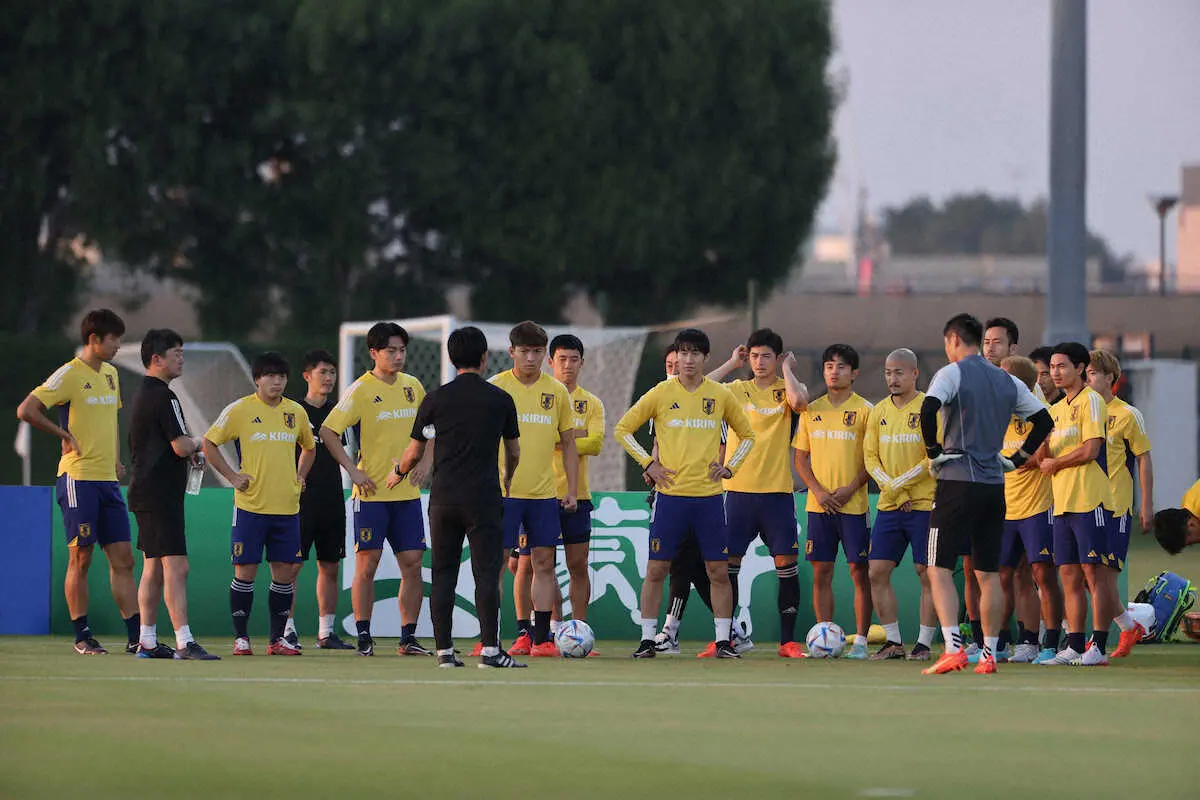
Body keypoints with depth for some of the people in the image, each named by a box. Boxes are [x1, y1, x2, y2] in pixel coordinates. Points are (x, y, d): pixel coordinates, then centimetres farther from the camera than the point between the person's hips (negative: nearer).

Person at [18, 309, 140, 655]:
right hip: (78, 478, -7)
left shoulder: (110, 374, 15)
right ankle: (82, 637, 4)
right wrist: (65, 435, -10)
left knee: (123, 559, 3)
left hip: (108, 480, 7)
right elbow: (26, 410, -15)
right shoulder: (70, 374, -9)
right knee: (80, 559, -2)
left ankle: (136, 636, 3)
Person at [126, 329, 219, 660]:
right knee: (176, 567, -14)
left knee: (153, 568, 13)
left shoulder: (141, 396, 18)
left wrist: (189, 453, 13)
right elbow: (181, 446, -19)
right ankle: (184, 642, -19)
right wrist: (199, 445, 2)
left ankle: (147, 642, 15)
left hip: (145, 492, 11)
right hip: (161, 494, -11)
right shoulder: (162, 397, -14)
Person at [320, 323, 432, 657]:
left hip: (407, 492, 5)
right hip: (372, 492, -5)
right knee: (367, 563, -3)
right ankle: (363, 637, 4)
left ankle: (408, 638, 7)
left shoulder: (413, 387, 8)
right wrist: (352, 469, -13)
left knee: (412, 563, 1)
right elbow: (328, 431, -9)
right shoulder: (360, 391, -8)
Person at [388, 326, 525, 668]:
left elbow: (414, 453, 9)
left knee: (443, 576, 7)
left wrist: (398, 474, 31)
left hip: (443, 499, 2)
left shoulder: (435, 399, 3)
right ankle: (490, 650, -10)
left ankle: (444, 650, 6)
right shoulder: (500, 399, 2)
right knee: (487, 574, -3)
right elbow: (513, 453, 14)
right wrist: (507, 480, 35)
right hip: (484, 498, -2)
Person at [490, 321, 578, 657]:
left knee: (543, 563, 1)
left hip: (544, 492, 3)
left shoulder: (557, 392, 8)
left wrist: (572, 490, 9)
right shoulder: (495, 388, -1)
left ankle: (541, 638, 4)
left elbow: (568, 444, 14)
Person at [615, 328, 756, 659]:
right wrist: (648, 463, 0)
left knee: (718, 571, 0)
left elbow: (747, 435, 19)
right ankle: (647, 640, 4)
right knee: (656, 569, -2)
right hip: (671, 494, -1)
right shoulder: (661, 394, 2)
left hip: (709, 496, 1)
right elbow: (622, 429, 8)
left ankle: (723, 641, 6)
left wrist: (730, 467, 6)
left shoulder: (721, 395, 6)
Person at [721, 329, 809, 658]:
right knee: (728, 563, 1)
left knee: (786, 563, -4)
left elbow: (799, 402, -21)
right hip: (739, 490, 1)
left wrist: (787, 370, -7)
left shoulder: (786, 390, 2)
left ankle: (788, 640, 3)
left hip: (778, 491, -1)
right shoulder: (737, 390, 9)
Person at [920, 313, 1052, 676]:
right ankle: (989, 654, 11)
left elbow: (929, 408, -22)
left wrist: (934, 452, -9)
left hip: (957, 482, -6)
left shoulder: (952, 374, -5)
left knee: (940, 568, -3)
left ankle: (953, 649, -17)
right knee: (988, 573, 11)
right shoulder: (1007, 381, 13)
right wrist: (1018, 458, 17)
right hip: (995, 484, 6)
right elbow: (1044, 420, 16)